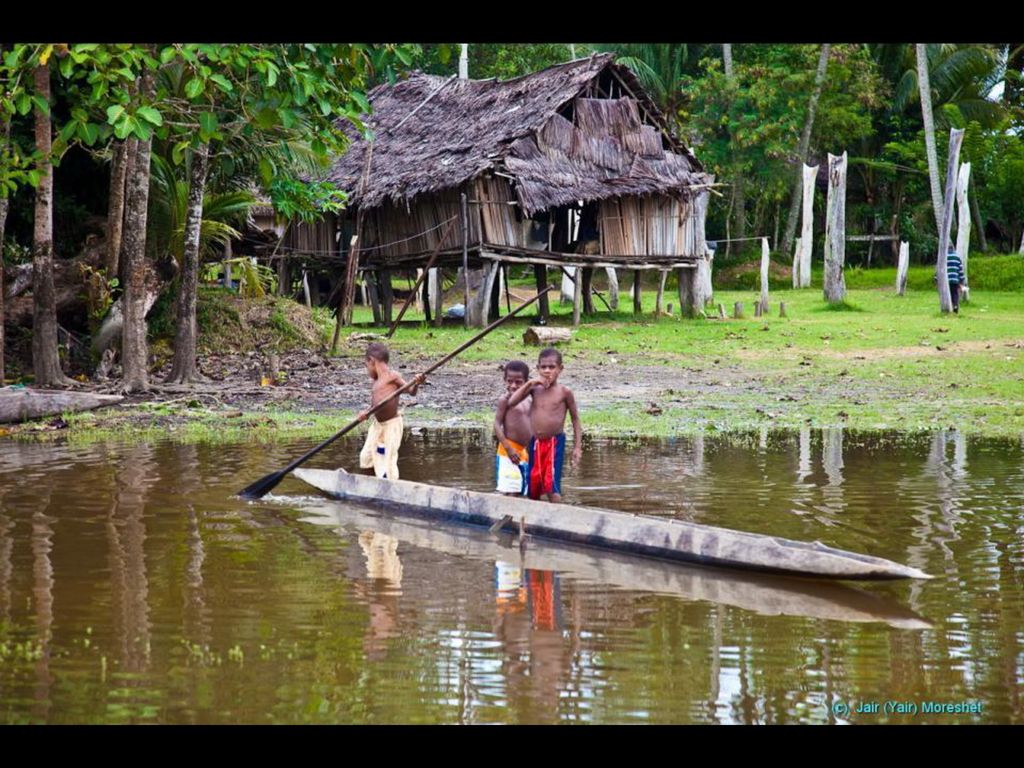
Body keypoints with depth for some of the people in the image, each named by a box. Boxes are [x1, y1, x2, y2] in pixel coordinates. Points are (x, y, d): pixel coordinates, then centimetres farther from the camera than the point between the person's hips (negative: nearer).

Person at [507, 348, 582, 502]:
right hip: (535, 443, 4)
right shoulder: (535, 389, 6)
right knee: (533, 489, 10)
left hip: (555, 443, -4)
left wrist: (577, 447, -5)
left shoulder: (564, 392, -4)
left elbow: (575, 420, 1)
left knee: (552, 486, -13)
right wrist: (529, 384, -11)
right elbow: (511, 402, -3)